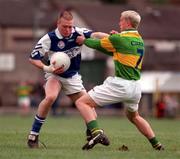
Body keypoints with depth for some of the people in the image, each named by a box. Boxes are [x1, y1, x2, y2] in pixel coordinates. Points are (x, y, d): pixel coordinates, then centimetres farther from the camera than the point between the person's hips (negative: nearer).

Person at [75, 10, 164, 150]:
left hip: (119, 85, -8)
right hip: (136, 87, 8)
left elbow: (98, 44, 5)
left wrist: (84, 40, 23)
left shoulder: (119, 39, -9)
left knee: (82, 102, -6)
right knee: (134, 116, 33)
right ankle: (157, 145, 29)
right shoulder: (140, 40, 15)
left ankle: (96, 132, -27)